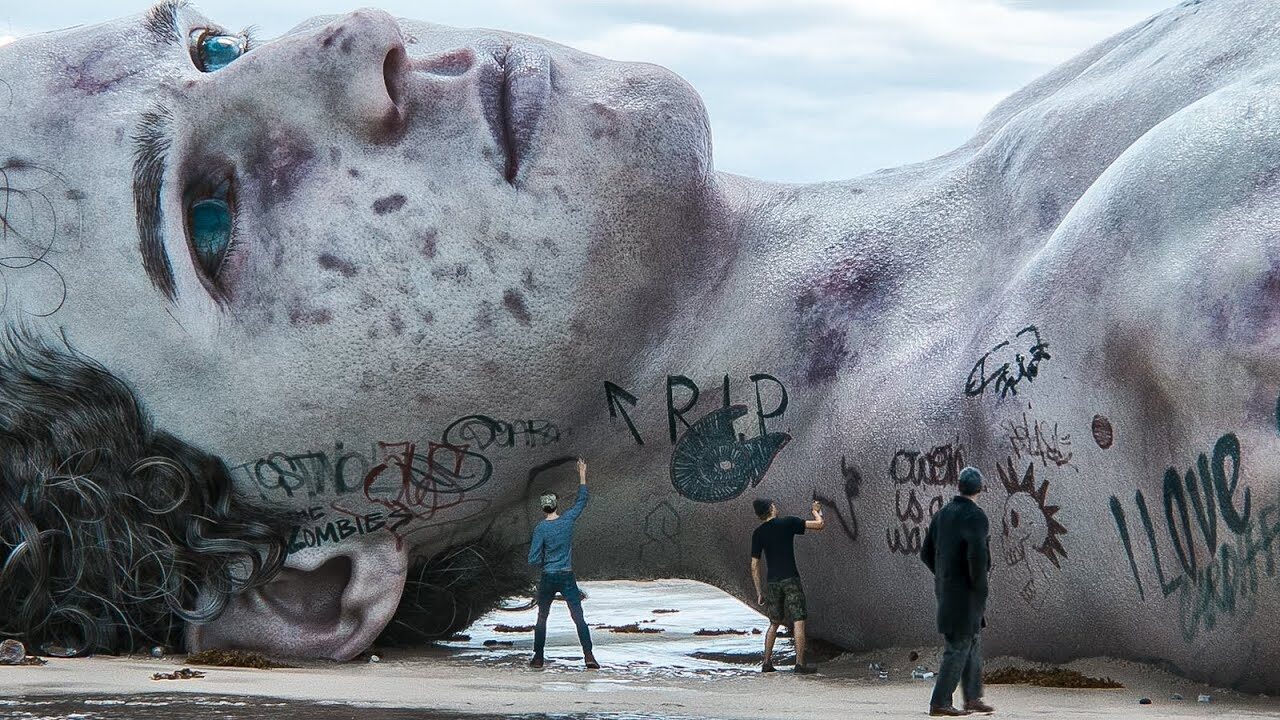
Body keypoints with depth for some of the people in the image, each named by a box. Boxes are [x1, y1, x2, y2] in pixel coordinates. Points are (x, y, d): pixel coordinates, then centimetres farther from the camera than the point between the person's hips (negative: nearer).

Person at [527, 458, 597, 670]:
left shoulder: (540, 529, -11)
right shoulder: (567, 519, -4)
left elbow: (533, 560, -12)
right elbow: (581, 500, 14)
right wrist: (582, 476, 21)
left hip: (548, 579, -1)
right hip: (568, 578, 1)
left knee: (542, 618, 15)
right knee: (579, 618, -2)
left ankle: (538, 657, 17)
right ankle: (589, 656, -14)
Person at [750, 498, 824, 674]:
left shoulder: (758, 534, 6)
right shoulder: (788, 523, -3)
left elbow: (754, 565, 5)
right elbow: (820, 524, -2)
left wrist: (759, 591, 12)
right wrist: (817, 512, 20)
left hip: (772, 582, 4)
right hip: (791, 580, -4)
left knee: (774, 623, 16)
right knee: (798, 621, -2)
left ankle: (767, 663, 13)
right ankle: (800, 663, -10)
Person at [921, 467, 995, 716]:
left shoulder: (942, 514, 9)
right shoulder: (975, 516, -16)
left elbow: (927, 553, 14)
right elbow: (977, 554, -28)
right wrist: (980, 587, -17)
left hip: (945, 589, 8)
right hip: (966, 592, -8)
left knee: (974, 641, 18)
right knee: (959, 646, -3)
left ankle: (973, 698, 22)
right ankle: (940, 703, -3)